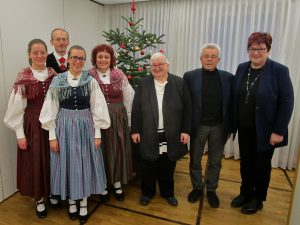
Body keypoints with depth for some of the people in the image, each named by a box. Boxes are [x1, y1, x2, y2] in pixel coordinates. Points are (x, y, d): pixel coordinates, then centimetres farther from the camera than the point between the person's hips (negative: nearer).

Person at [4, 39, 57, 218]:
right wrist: (20, 135, -7)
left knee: (52, 160, 12)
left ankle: (52, 193, 35)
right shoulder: (23, 77, -7)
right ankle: (39, 199, 28)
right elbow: (17, 108, -6)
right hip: (33, 124, -2)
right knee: (35, 161, 8)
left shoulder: (54, 75, 1)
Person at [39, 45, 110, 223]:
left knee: (85, 163, 9)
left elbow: (97, 109, -1)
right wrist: (52, 135, -2)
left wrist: (97, 133, -3)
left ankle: (84, 203, 28)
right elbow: (51, 110, 0)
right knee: (67, 163, 10)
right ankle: (72, 201, 33)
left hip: (85, 127, 0)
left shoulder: (91, 81, -3)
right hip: (64, 127, 0)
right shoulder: (58, 81, -2)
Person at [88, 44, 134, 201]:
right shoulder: (88, 76, -5)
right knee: (100, 152, 9)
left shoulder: (119, 75, 2)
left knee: (118, 151, 11)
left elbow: (128, 99, 6)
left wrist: (127, 119, 6)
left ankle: (117, 184, 30)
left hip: (118, 119, 2)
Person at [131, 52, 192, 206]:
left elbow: (187, 109, -1)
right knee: (148, 167, 13)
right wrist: (135, 130, -1)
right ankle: (147, 192, 34)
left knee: (168, 168, 15)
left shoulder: (179, 83, -1)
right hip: (149, 136, 0)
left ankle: (168, 193, 36)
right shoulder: (143, 84, 1)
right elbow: (136, 109, 2)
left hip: (171, 136, 0)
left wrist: (186, 130, -5)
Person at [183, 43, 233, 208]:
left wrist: (230, 127, 0)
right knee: (195, 160, 14)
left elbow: (231, 104, 1)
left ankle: (211, 190, 35)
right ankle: (197, 188, 35)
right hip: (198, 126, -1)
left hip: (219, 127, 1)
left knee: (215, 161, 15)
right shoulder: (190, 76, -4)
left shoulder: (228, 78, 0)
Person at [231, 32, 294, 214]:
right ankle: (245, 193, 38)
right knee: (246, 162, 16)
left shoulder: (279, 70, -12)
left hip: (265, 130, -4)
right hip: (244, 129, 4)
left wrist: (278, 131, -15)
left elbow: (287, 102, -13)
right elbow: (235, 98, 6)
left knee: (261, 165, 13)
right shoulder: (242, 68, 3)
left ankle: (258, 199, 33)